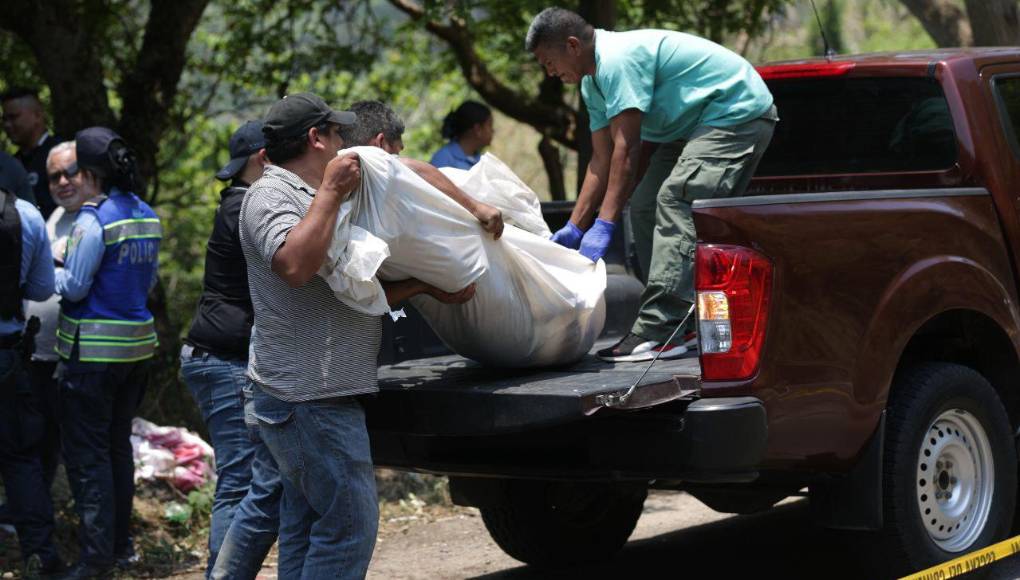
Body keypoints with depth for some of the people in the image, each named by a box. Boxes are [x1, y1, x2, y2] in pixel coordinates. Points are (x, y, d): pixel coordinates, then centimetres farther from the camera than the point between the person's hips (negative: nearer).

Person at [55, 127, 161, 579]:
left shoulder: (93, 219, -16)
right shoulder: (147, 216, 8)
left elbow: (74, 287, -14)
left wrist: (50, 272, 4)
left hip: (94, 351, -8)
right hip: (138, 344, 8)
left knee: (87, 453, -2)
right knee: (118, 446, 17)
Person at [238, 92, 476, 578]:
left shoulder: (312, 199, 21)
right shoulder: (270, 196, -10)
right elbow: (295, 264, -31)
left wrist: (427, 287, 9)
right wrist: (330, 192, -22)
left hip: (309, 395, 11)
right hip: (309, 398, -11)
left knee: (307, 527, 13)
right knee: (350, 524, -10)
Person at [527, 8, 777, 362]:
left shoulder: (618, 60, -24)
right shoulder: (594, 83, 9)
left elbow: (626, 150, -27)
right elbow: (602, 161, 11)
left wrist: (604, 225, -28)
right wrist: (574, 228, 6)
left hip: (739, 113, -11)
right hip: (695, 126, 11)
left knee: (675, 203, -23)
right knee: (645, 209, 8)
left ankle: (656, 332, -28)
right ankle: (688, 323, 9)